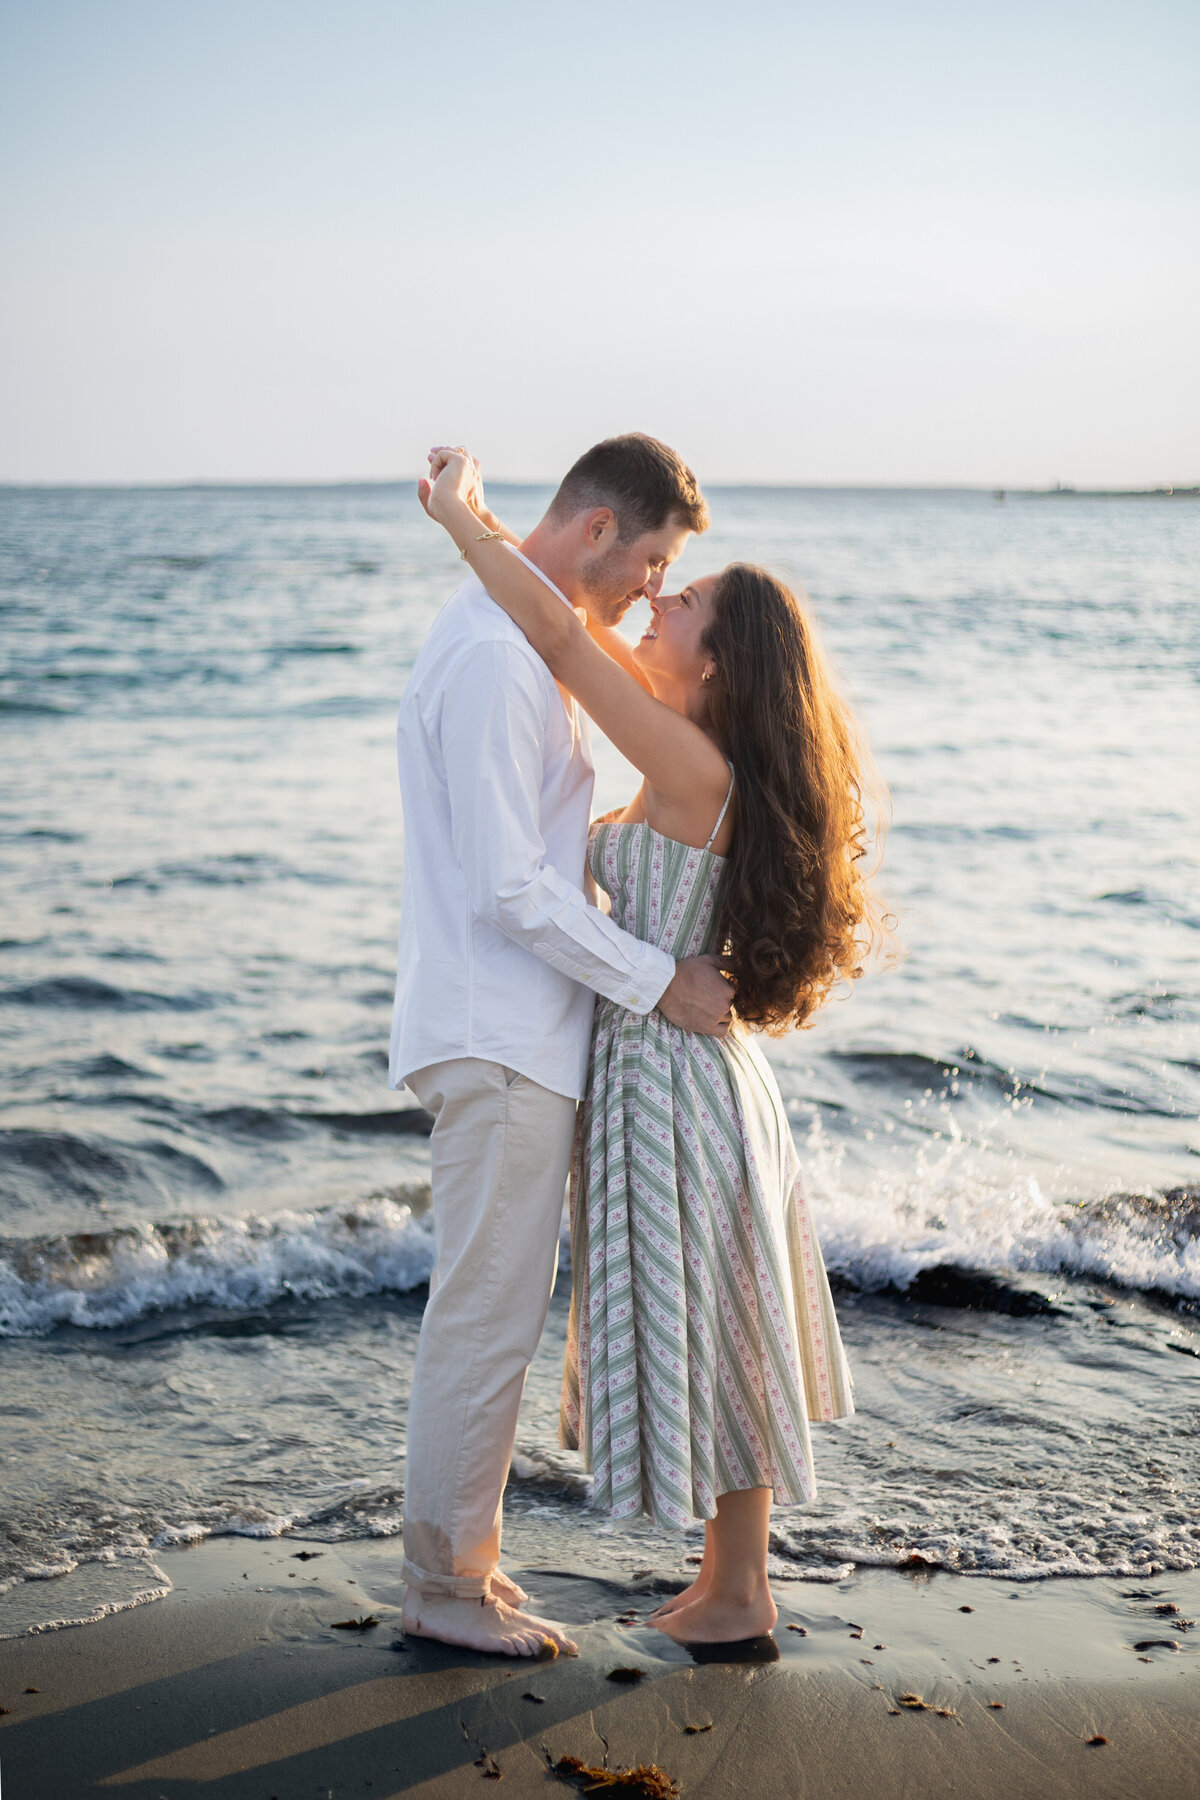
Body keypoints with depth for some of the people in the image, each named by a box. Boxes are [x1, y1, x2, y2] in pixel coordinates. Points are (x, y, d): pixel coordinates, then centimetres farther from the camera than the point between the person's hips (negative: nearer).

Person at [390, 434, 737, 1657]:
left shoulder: (523, 638, 15)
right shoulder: (493, 657, -19)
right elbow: (512, 891, -22)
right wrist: (660, 981, -16)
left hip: (511, 1033, 11)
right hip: (500, 1042, -11)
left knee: (490, 1312, 16)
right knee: (488, 1317, -1)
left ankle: (457, 1555, 28)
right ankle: (447, 1585, 11)